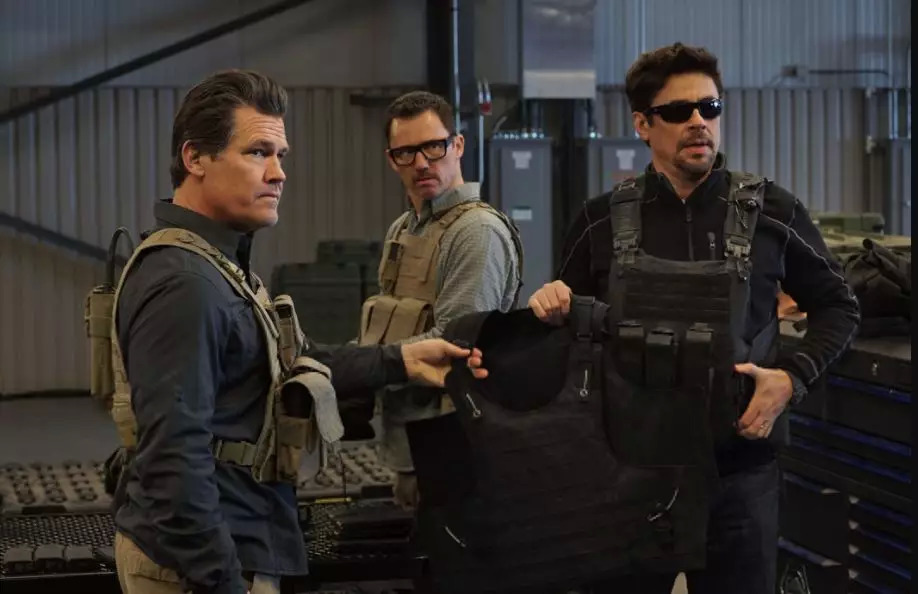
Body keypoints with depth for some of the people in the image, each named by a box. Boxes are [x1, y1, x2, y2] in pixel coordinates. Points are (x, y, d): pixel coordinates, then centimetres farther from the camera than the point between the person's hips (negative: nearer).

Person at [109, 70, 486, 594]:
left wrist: (402, 361, 7)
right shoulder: (185, 284, -22)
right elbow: (174, 459, -27)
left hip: (217, 549, 11)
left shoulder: (218, 264, 12)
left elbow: (293, 364, 16)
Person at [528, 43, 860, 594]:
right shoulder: (604, 219, 2)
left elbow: (838, 306, 9)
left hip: (737, 469, -1)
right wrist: (553, 305, -8)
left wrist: (794, 376, -7)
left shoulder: (770, 211, -2)